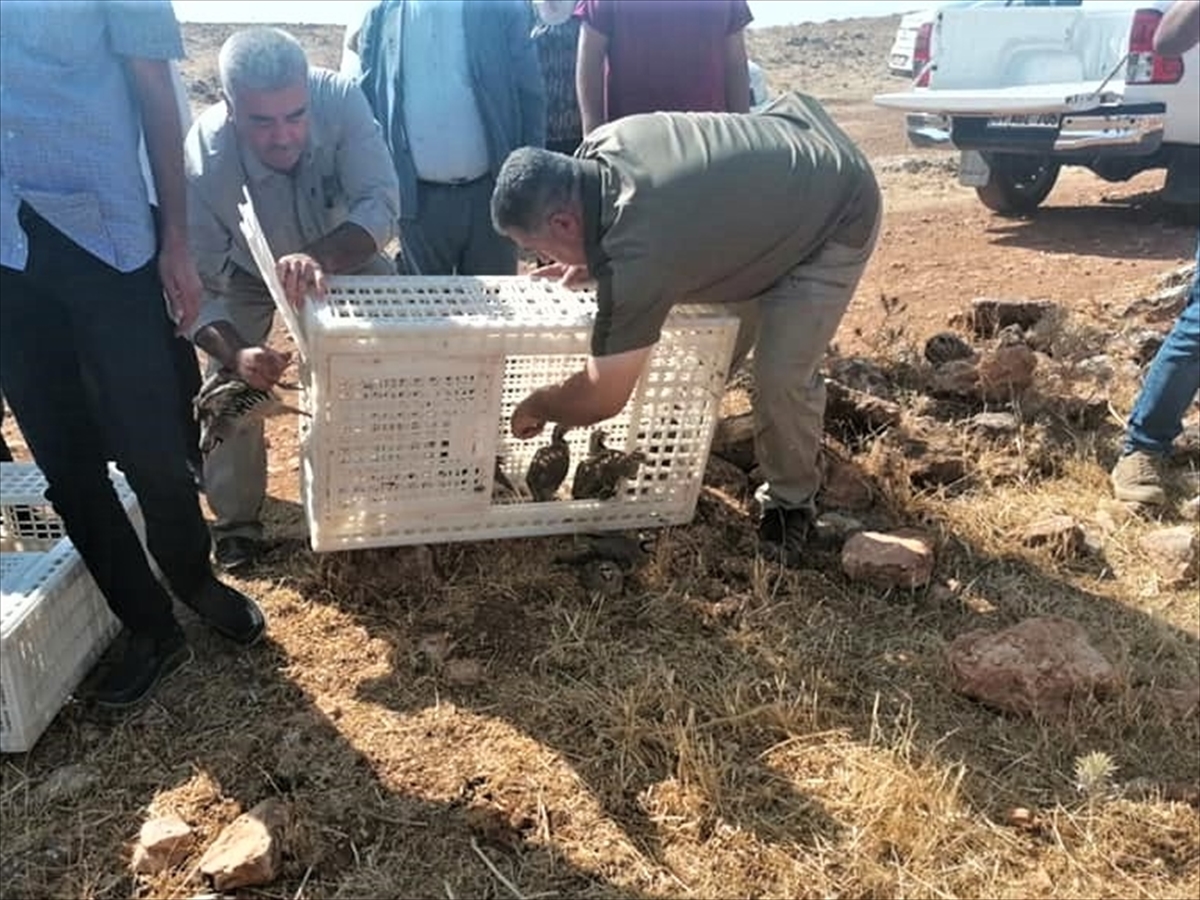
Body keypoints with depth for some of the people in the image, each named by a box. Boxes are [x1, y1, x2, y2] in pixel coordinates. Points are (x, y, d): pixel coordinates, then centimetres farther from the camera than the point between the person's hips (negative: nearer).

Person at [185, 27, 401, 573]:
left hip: (344, 250, 2)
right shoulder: (202, 166, -38)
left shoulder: (338, 98, -37)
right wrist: (234, 354, -51)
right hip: (245, 273, -1)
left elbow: (381, 205, -40)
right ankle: (237, 523, 10)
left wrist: (318, 258, -59)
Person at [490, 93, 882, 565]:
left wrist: (535, 406, -7)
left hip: (839, 213, -9)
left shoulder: (639, 257, -36)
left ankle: (789, 501, 11)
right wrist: (592, 259, 1)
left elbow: (602, 398, -25)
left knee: (782, 375, -13)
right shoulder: (603, 143, -14)